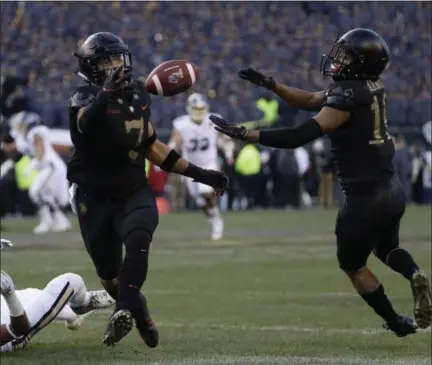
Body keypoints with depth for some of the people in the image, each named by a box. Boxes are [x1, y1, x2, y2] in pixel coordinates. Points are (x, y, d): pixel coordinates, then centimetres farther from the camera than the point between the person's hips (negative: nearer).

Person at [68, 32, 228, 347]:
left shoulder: (138, 95, 7)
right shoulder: (86, 100, -13)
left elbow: (151, 146, 19)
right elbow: (85, 121, -40)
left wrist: (199, 174, 17)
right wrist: (106, 94, -62)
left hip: (134, 192, 3)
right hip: (96, 197, -3)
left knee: (138, 240, -29)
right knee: (110, 274, 4)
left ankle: (125, 310, -40)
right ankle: (139, 313, 31)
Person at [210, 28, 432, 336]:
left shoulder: (348, 96, -22)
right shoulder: (371, 86, 5)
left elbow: (300, 137, -26)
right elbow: (312, 101, 16)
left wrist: (244, 134, -25)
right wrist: (268, 84, 10)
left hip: (366, 197, -8)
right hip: (392, 189, 8)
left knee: (352, 264, 16)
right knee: (386, 248, 31)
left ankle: (398, 323, 20)